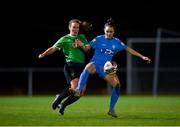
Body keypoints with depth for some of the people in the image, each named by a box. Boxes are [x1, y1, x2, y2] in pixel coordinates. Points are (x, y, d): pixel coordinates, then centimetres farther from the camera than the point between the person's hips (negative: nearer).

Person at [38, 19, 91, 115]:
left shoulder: (82, 37, 15)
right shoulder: (65, 39, 2)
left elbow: (87, 49, 8)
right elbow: (53, 48, -5)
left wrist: (81, 45, -12)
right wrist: (43, 54, -21)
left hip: (81, 66, 5)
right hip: (70, 65, -5)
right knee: (74, 87, -24)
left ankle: (63, 105, 11)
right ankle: (59, 98, 0)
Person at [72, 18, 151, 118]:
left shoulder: (117, 42, 6)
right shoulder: (99, 39, -1)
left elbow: (128, 49, 12)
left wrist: (142, 57, 10)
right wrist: (81, 45, -24)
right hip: (95, 64, -4)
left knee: (117, 84, -14)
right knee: (89, 67, -41)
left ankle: (111, 109, 0)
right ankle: (79, 90, -44)